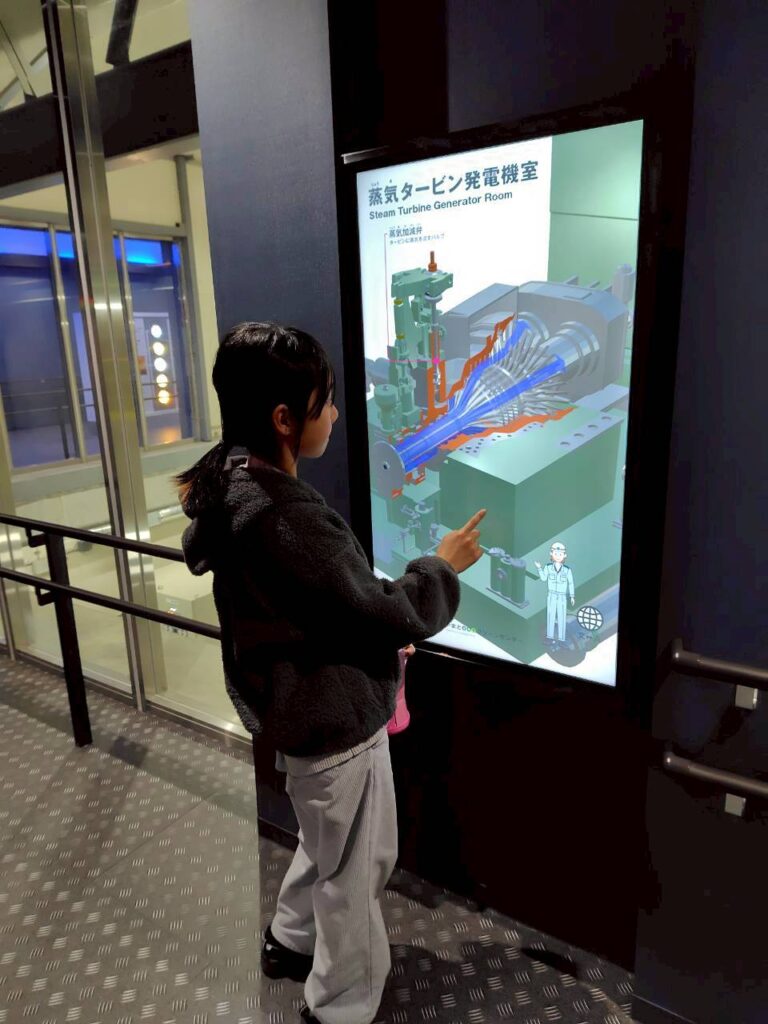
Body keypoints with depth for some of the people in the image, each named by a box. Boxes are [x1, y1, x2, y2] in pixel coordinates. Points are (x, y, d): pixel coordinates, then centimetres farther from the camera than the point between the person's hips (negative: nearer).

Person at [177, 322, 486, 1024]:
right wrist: (443, 566, -8)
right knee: (354, 870, 17)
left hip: (309, 707, 9)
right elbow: (386, 612, -25)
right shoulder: (280, 518, -33)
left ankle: (291, 941, 55)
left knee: (334, 849, 32)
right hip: (333, 720, -9)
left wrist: (377, 638, 10)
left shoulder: (239, 485, -2)